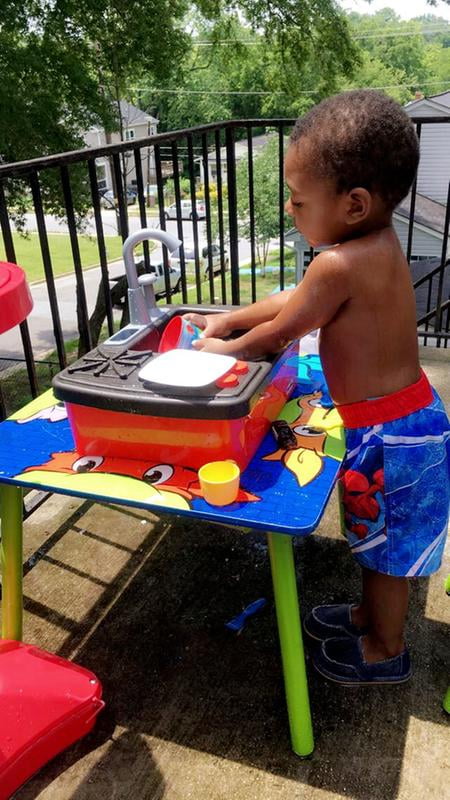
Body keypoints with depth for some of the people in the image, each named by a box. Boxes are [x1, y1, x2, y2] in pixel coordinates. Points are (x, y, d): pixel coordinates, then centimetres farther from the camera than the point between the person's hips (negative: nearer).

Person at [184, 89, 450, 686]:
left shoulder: (341, 264, -28)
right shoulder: (378, 244, 2)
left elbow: (282, 330, -14)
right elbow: (296, 299, 12)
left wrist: (227, 348, 4)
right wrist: (227, 319, 17)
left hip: (388, 433, -9)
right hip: (402, 418, 9)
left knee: (387, 546, 13)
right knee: (377, 539, 27)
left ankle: (385, 651, 38)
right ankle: (370, 615, 50)